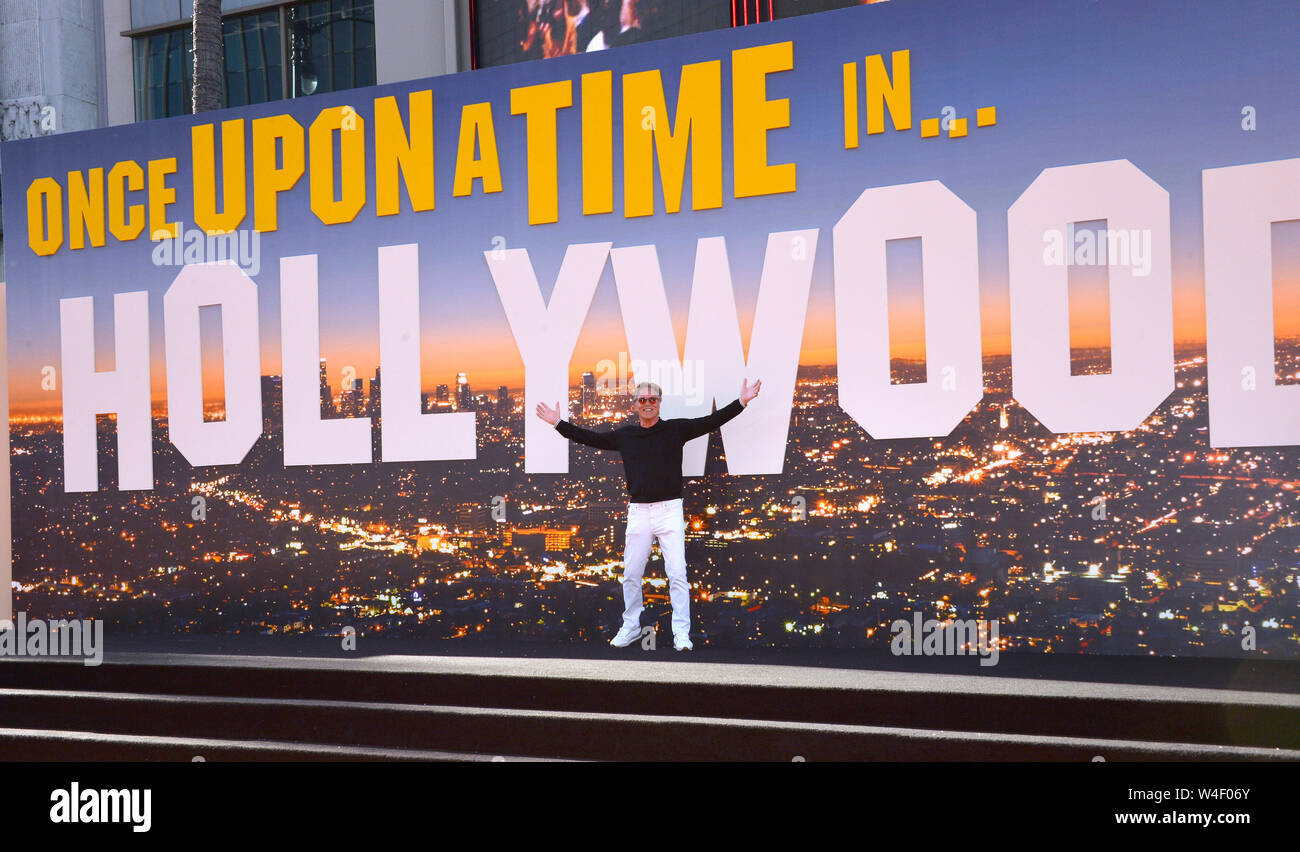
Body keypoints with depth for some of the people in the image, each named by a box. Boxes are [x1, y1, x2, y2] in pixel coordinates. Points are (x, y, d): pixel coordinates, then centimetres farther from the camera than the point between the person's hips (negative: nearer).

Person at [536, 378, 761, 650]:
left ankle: (681, 633, -1)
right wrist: (558, 423, 14)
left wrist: (741, 402, -7)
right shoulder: (624, 435, 9)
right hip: (638, 512, 2)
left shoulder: (676, 429, 3)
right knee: (631, 574, 7)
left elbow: (711, 422, 0)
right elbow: (590, 438, 16)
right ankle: (631, 628, 22)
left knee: (677, 574, -5)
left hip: (670, 511, -2)